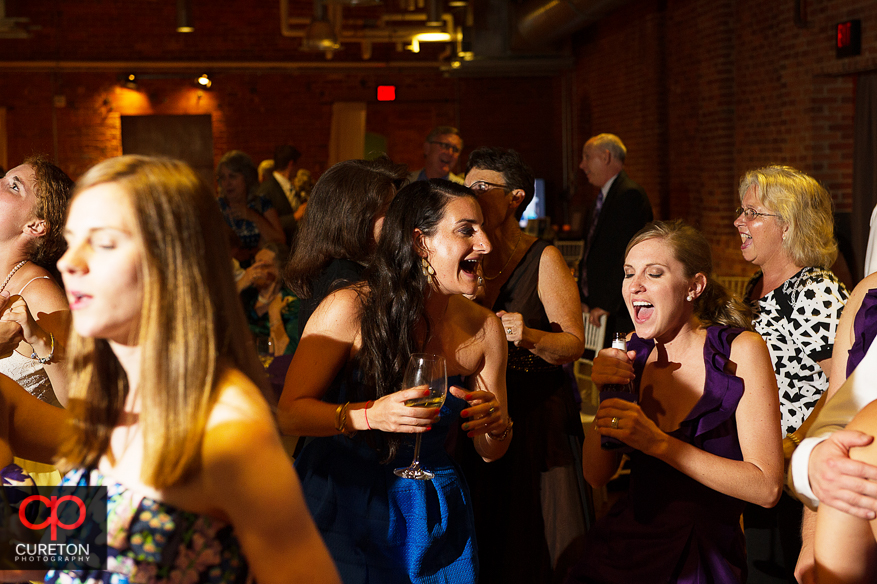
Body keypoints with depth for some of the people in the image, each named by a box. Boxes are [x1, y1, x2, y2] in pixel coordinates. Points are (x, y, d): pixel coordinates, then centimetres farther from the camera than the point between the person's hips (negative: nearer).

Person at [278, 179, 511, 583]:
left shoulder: (484, 328, -3)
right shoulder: (351, 308, -15)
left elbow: (491, 453, 4)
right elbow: (289, 413, -16)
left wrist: (498, 426, -20)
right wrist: (370, 414, -32)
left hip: (430, 514, 4)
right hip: (340, 505, -3)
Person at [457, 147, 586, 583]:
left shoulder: (543, 259, -6)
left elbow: (574, 344, -10)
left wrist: (528, 337, -27)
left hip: (536, 415, -4)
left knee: (532, 542, 4)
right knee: (482, 539, 10)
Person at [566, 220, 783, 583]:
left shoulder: (740, 351, -8)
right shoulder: (633, 352, 4)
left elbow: (767, 488, -15)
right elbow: (597, 475, 5)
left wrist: (658, 442, -21)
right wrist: (604, 396, -10)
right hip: (622, 549, 4)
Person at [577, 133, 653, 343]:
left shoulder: (630, 195, -12)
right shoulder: (600, 199, 20)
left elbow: (629, 255, -20)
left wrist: (606, 305, -20)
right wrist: (582, 299, 11)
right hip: (596, 309, 9)